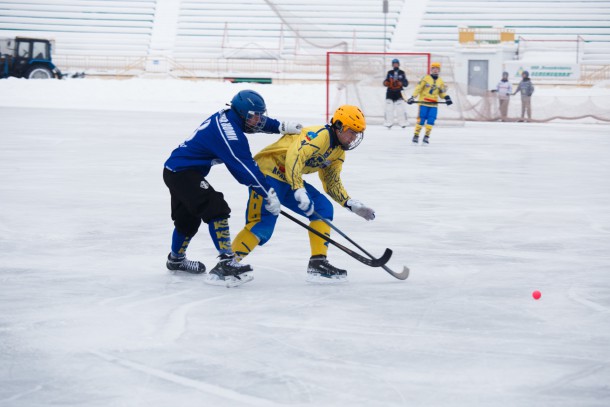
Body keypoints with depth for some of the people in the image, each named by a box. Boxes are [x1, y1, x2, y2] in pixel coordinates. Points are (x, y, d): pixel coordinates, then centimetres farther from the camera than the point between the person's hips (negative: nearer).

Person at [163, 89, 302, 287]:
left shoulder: (227, 117, 3)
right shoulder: (228, 132, -25)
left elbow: (259, 122, 24)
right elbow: (245, 167, -24)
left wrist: (281, 126, 14)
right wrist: (268, 194, -20)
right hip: (183, 173, -11)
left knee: (187, 217, 25)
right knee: (216, 209, -19)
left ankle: (176, 260, 45)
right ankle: (226, 263, -25)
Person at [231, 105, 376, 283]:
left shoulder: (338, 152, 12)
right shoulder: (319, 135, -20)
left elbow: (332, 182, 20)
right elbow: (293, 158, -33)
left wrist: (352, 205, 10)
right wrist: (299, 191, -42)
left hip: (288, 180, 10)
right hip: (267, 173, -10)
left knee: (323, 209, 1)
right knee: (262, 226, -22)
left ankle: (318, 263, 0)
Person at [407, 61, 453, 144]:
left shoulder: (440, 81, 12)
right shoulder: (426, 78, -2)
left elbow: (442, 93, 18)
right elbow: (418, 88, -6)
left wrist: (447, 98, -2)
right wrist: (413, 97, -15)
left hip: (434, 104, 3)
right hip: (423, 102, -3)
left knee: (431, 120, -6)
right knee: (421, 119, -7)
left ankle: (426, 136, 3)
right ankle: (416, 136, 4)